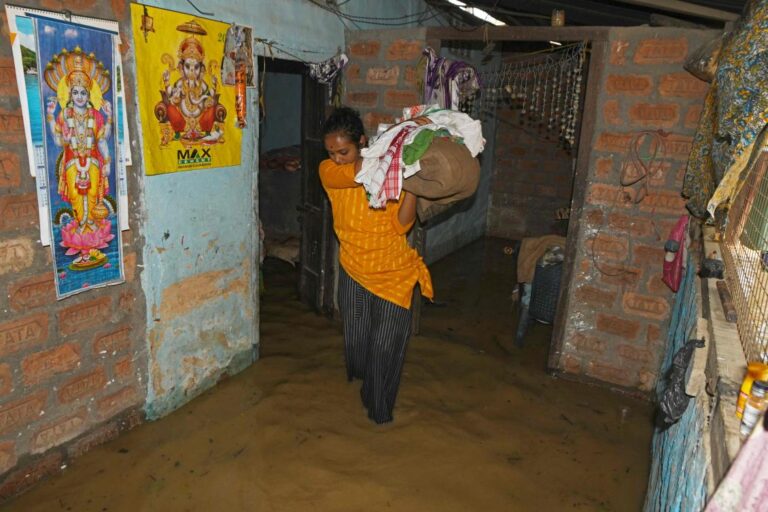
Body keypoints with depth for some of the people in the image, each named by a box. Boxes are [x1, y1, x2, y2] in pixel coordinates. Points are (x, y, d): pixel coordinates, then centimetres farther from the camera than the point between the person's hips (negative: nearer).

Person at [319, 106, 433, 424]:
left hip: (393, 273, -2)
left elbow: (402, 225, -18)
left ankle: (379, 407, 29)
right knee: (356, 340, 16)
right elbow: (359, 174, -32)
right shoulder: (328, 171, -10)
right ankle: (364, 379, 50)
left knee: (385, 346, 4)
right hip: (353, 270, 2)